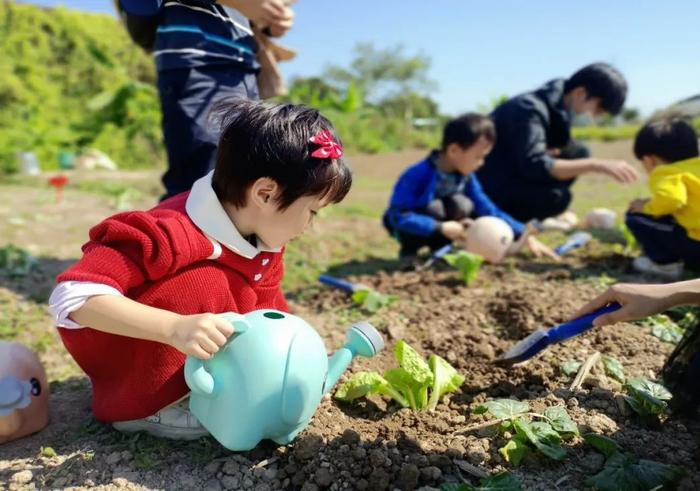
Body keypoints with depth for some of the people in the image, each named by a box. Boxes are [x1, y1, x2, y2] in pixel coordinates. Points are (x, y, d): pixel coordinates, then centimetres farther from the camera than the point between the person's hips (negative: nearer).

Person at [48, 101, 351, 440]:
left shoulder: (261, 236, -9)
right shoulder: (172, 234, -34)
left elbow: (264, 309, 2)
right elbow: (71, 297, -39)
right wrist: (175, 328, -50)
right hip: (110, 343, -7)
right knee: (205, 285, -31)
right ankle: (141, 406, -16)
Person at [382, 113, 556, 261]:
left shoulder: (466, 176, -10)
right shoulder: (418, 175, -30)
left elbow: (489, 211, -6)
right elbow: (398, 217, -35)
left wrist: (526, 236, -12)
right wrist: (441, 228, -37)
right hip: (408, 227, -5)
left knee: (463, 205, -22)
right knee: (433, 208, -34)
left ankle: (439, 248, 0)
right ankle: (408, 250, -9)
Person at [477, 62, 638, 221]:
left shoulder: (559, 103, 4)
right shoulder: (530, 108, -24)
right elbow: (533, 166, -35)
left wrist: (554, 151, -15)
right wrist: (596, 165, -36)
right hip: (489, 188, -10)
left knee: (578, 153, 1)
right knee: (557, 197, -29)